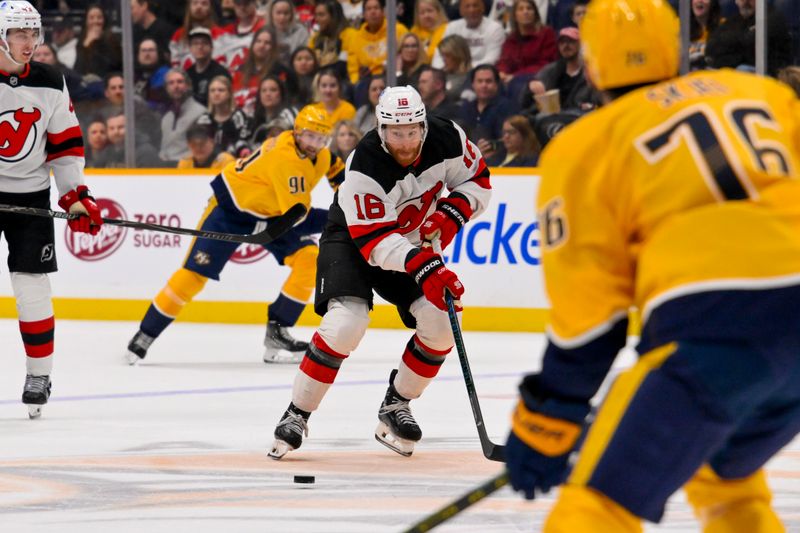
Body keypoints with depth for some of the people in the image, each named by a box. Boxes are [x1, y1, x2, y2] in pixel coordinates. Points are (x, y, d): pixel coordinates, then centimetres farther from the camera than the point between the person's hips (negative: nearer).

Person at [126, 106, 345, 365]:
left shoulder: (319, 155, -9)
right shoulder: (285, 158, -35)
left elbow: (332, 166, 19)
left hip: (271, 212, 8)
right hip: (231, 205, -8)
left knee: (309, 258, -10)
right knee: (196, 272, -10)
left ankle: (277, 333, -4)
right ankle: (146, 334, 3)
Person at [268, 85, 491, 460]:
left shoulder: (447, 140, -19)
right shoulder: (365, 168, -34)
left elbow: (477, 180, -1)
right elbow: (374, 240, -37)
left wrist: (451, 214, -20)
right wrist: (425, 267, -49)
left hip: (413, 243, 5)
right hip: (351, 242, -5)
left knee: (440, 325, -11)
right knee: (346, 323, -26)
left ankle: (395, 408, 10)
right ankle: (296, 415, -13)